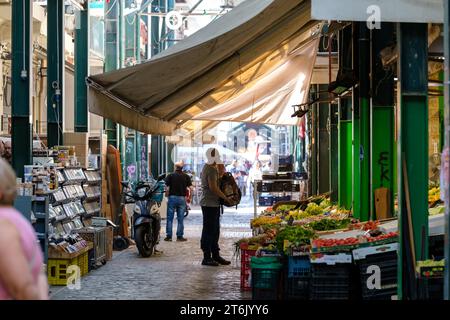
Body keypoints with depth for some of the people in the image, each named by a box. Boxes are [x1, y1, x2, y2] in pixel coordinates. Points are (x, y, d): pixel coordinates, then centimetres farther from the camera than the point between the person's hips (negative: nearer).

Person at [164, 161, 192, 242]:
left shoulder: (170, 176, 0)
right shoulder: (186, 177, 4)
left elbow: (167, 188, -6)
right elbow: (190, 188, -2)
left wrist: (167, 196, 8)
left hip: (172, 197, -1)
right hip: (182, 198, 1)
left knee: (170, 218, 5)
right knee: (180, 219, 5)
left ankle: (169, 236, 4)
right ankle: (179, 236, 5)